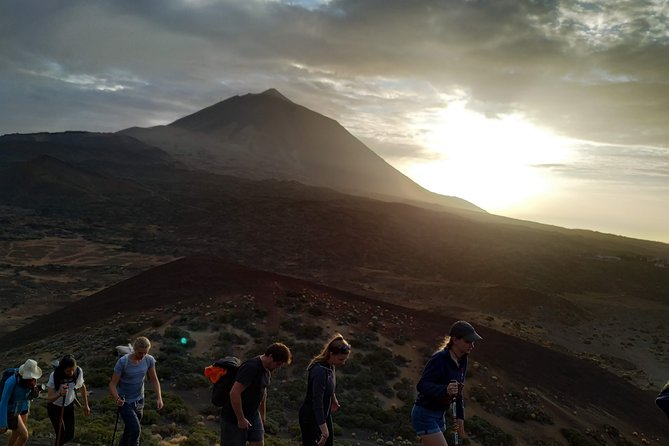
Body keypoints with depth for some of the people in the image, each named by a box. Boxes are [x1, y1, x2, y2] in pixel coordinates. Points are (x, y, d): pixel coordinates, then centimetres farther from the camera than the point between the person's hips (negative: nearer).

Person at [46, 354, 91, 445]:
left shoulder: (78, 371, -22)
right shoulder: (54, 376, -31)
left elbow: (82, 387, -3)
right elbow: (49, 399, -28)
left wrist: (86, 405, 3)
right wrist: (60, 394, -49)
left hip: (69, 405, 3)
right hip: (55, 407, -3)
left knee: (70, 435, 10)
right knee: (61, 435, -8)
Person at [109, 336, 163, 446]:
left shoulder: (149, 360, -14)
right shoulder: (123, 362, -27)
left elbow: (154, 380, -2)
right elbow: (112, 384, -21)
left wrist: (159, 397, -13)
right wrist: (117, 399, -40)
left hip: (139, 401, 5)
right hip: (124, 402, -5)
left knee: (129, 431, 18)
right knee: (135, 430, -17)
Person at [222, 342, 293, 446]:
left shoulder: (267, 370, 4)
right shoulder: (251, 368, -26)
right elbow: (234, 393, -31)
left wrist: (262, 415, 23)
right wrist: (241, 419, -22)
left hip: (253, 415, 8)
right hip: (235, 417, -8)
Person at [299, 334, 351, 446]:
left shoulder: (330, 365, -6)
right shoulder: (320, 371, -32)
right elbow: (317, 403, -32)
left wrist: (334, 399, 32)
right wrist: (324, 431, -31)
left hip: (324, 413, 9)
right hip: (311, 417, -9)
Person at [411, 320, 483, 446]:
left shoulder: (462, 361, 3)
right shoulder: (439, 359, -23)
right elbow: (422, 386, -30)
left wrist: (460, 416, 14)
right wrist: (445, 390, -45)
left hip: (439, 415, 8)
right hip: (424, 415, -8)